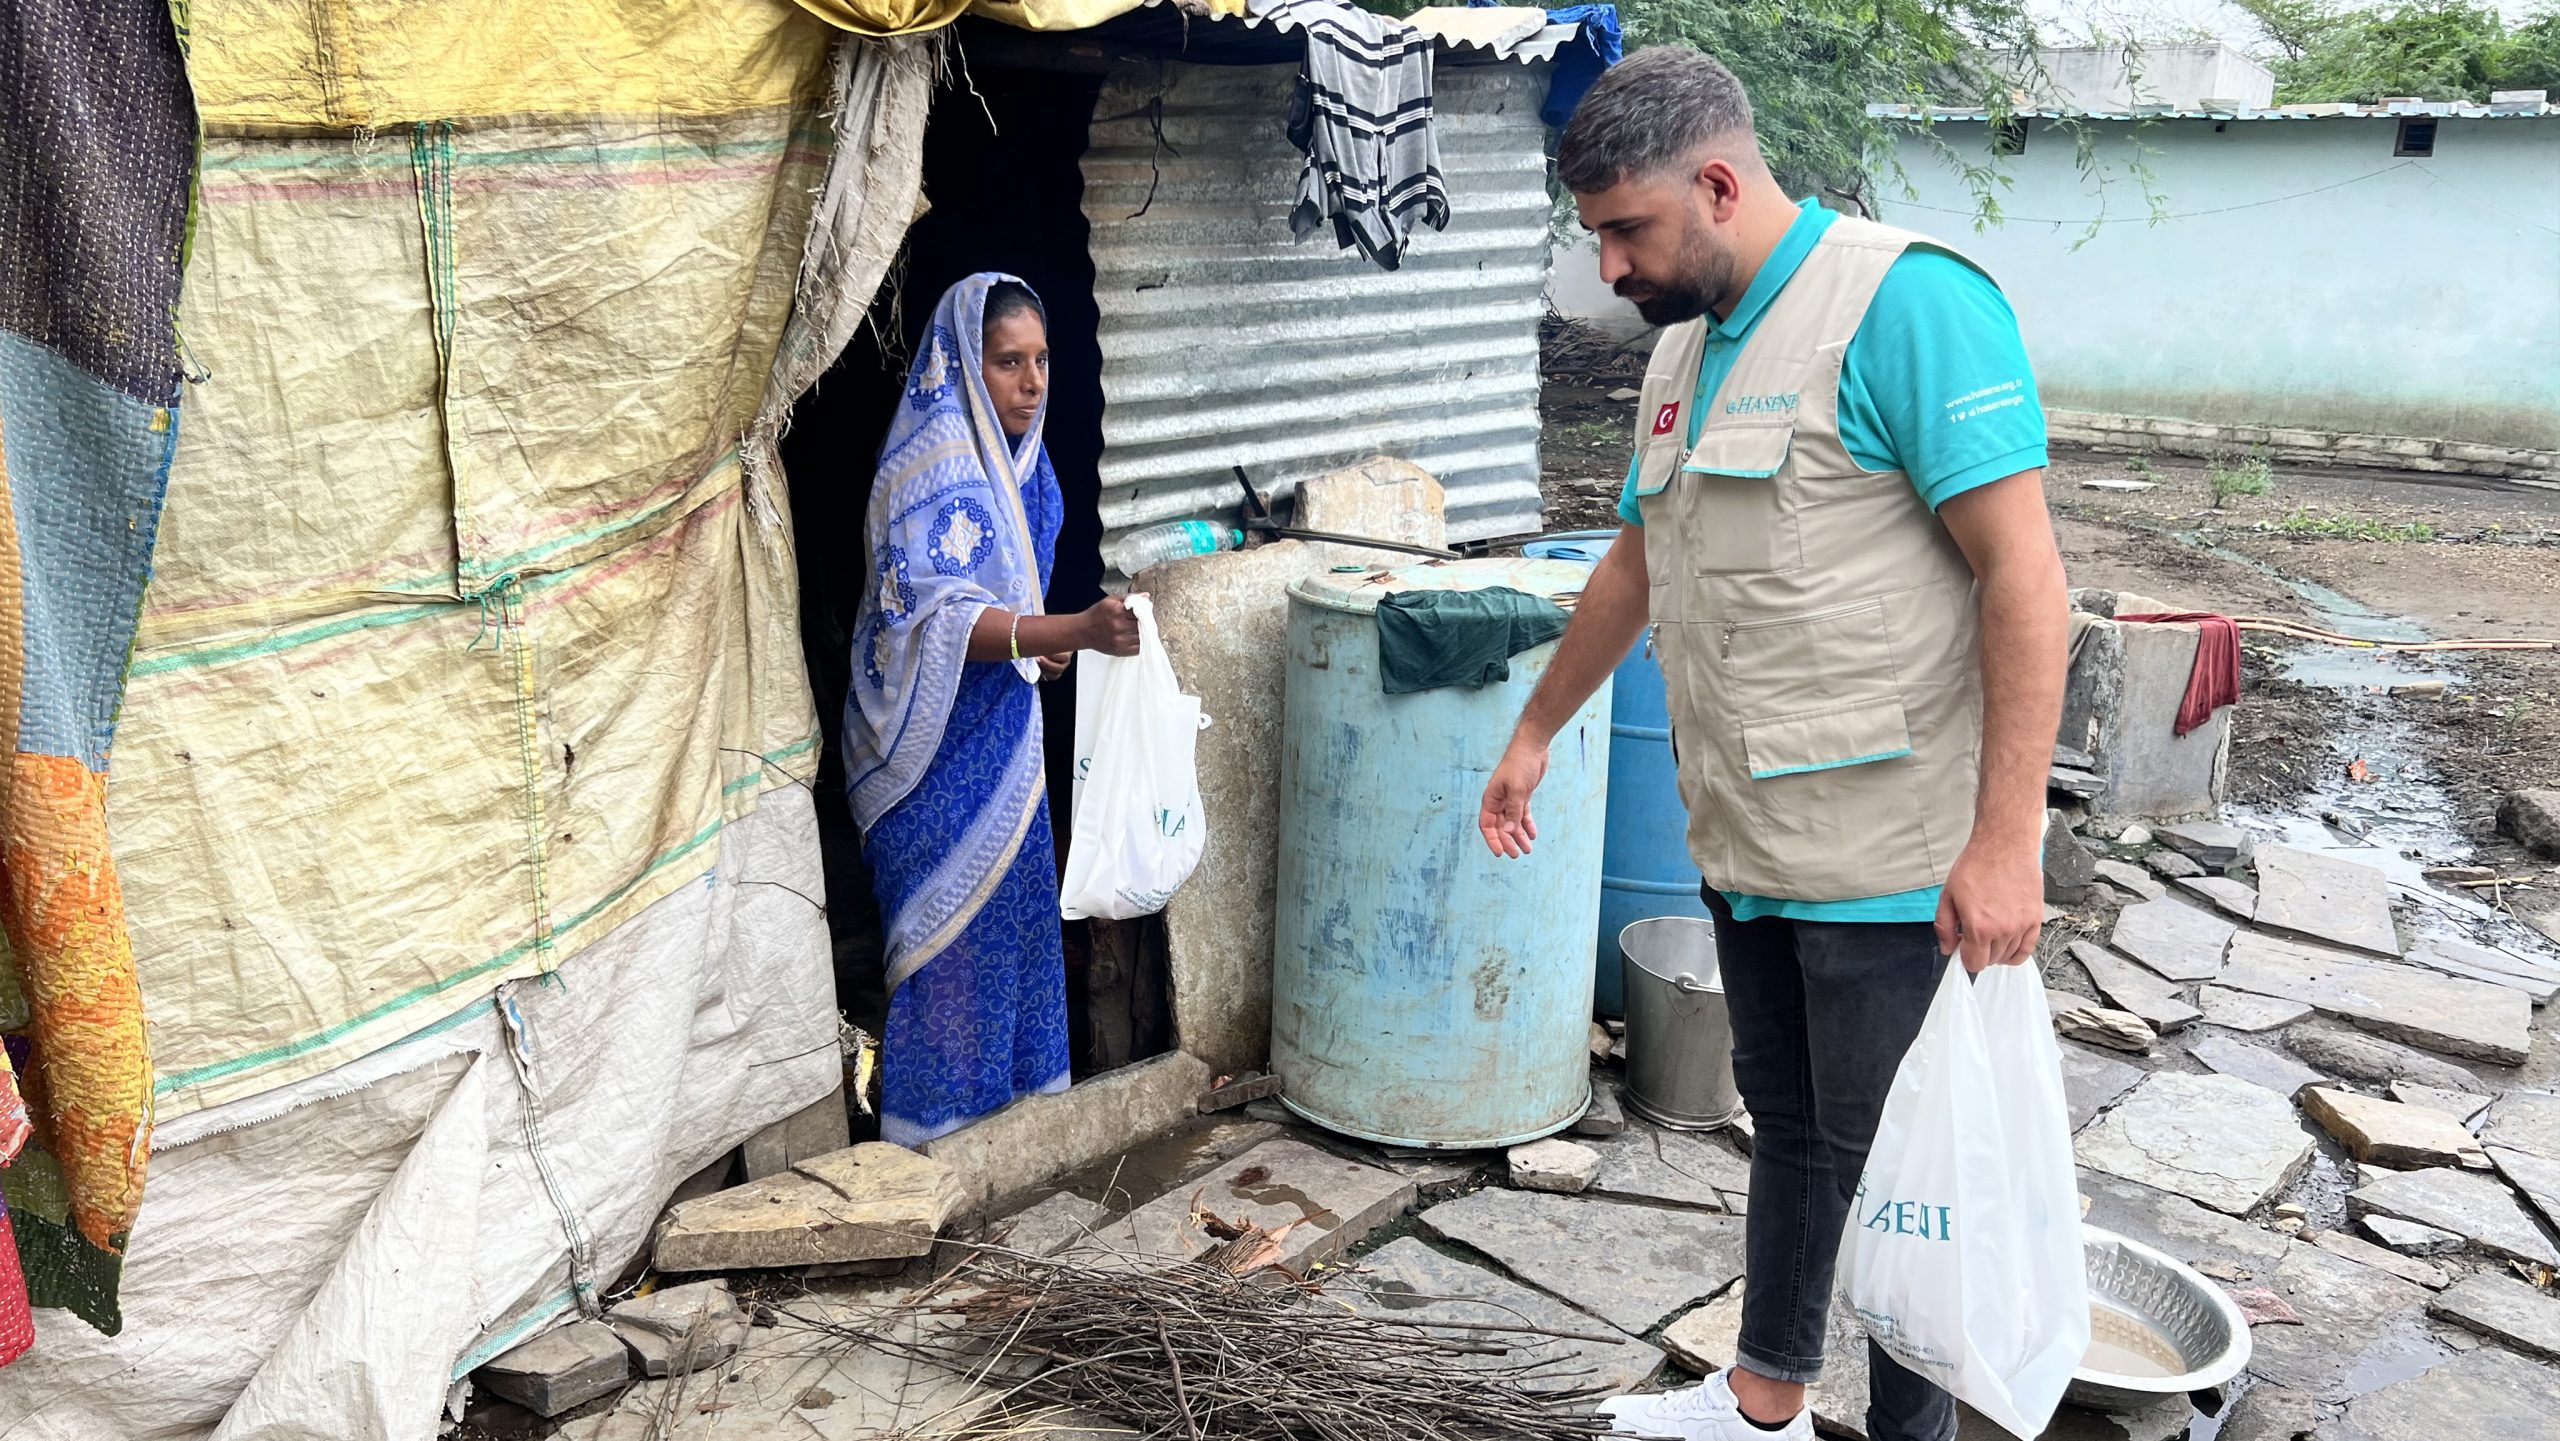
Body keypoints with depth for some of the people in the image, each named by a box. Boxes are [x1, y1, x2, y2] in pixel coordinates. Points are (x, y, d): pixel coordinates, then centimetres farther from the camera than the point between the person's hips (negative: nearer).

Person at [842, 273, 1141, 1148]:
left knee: (1012, 911, 17)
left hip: (999, 730, 9)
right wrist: (1073, 631, -42)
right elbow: (940, 614, -30)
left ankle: (1008, 1094, 32)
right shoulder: (937, 462, -20)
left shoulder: (1013, 454, 9)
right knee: (955, 926, -1)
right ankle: (937, 1126, 13)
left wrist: (1035, 644, 2)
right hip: (941, 745, -9)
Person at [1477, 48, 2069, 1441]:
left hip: (1892, 859, -8)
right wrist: (1535, 732, 31)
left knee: (1890, 1162, 6)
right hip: (1747, 844, 8)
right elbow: (1635, 568, 25)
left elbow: (2024, 571, -19)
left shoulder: (1907, 304, -14)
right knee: (1786, 1129, 20)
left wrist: (2007, 839, -23)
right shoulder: (1684, 350, 13)